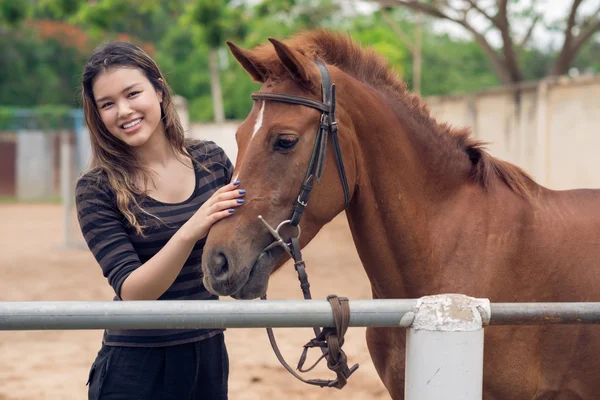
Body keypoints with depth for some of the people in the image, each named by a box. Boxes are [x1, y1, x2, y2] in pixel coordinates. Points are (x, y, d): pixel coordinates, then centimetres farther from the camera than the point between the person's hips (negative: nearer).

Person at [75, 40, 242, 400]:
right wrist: (189, 233, -32)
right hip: (137, 366, -4)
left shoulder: (211, 161, 0)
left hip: (209, 355, 4)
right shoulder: (97, 189, -10)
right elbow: (131, 292, -18)